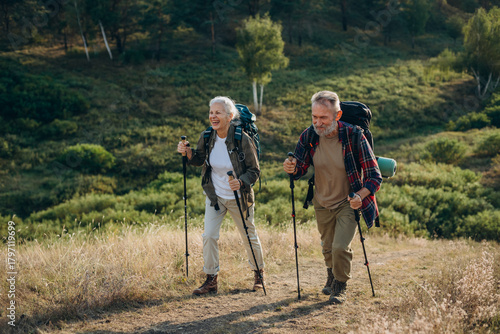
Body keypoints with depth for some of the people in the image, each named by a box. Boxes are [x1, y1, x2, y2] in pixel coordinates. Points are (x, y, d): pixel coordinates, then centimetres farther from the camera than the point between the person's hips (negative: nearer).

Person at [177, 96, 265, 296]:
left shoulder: (242, 139, -19)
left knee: (249, 237, 12)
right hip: (215, 196, 3)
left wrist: (241, 182, -31)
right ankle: (211, 280, 5)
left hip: (239, 198, -3)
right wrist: (188, 152, -11)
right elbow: (199, 160, 9)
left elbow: (255, 171, -12)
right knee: (209, 236, -8)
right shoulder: (206, 137, -8)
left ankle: (259, 273, 36)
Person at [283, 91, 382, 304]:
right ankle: (332, 278, 51)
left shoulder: (353, 136, -24)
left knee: (340, 247, -16)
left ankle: (340, 287, 12)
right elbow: (301, 168, -2)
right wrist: (293, 169, -26)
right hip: (322, 203, 4)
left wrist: (360, 196, -36)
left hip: (348, 204, -4)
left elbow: (374, 176, -19)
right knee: (328, 247, 20)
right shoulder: (309, 136, -13)